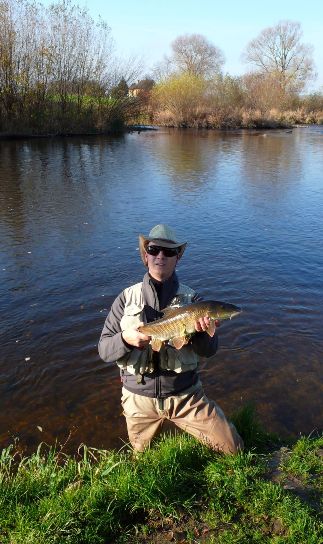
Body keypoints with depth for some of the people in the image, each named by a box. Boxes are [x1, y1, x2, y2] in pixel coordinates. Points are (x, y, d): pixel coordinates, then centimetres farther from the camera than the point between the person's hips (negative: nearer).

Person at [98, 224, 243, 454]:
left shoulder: (191, 297, -4)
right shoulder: (127, 297, -4)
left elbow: (209, 350, -8)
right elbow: (104, 349, -7)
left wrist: (202, 330, -30)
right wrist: (126, 338, -29)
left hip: (185, 394, 0)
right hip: (139, 395, 1)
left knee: (232, 447, -1)